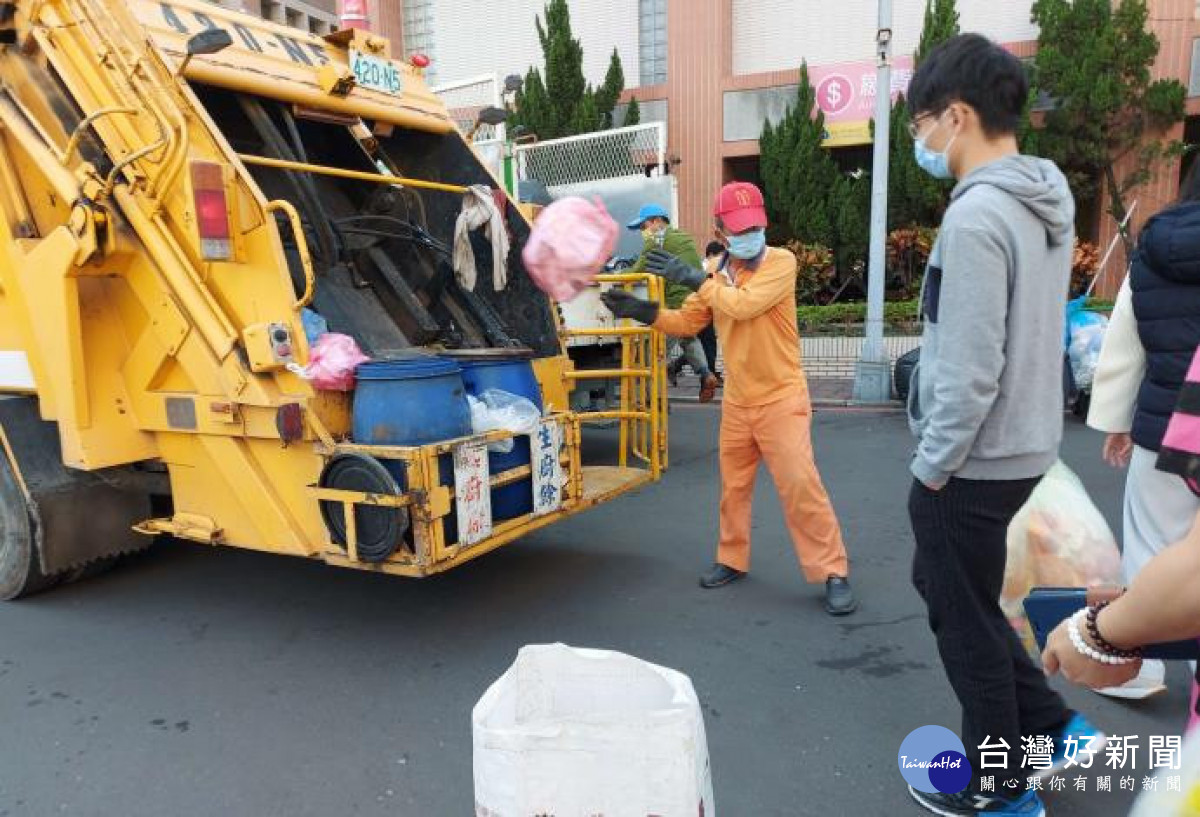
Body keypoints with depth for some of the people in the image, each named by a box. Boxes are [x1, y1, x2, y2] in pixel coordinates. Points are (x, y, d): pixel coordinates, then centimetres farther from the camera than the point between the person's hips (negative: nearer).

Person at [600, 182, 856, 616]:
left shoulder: (781, 262, -13)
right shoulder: (715, 271, 7)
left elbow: (744, 305, -28)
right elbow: (689, 321, 9)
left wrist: (696, 279, -19)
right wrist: (644, 312, -4)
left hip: (780, 398, -6)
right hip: (736, 401, 6)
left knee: (800, 485, -7)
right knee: (733, 486, 15)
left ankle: (833, 573, 5)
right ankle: (732, 560, 32)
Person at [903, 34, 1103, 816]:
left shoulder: (976, 216, -22)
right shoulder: (1046, 202, 8)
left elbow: (969, 372, -25)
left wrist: (932, 464, -12)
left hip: (973, 461, -9)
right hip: (1022, 445, 9)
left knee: (965, 621, 9)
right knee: (946, 584, 25)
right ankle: (1055, 727, 32)